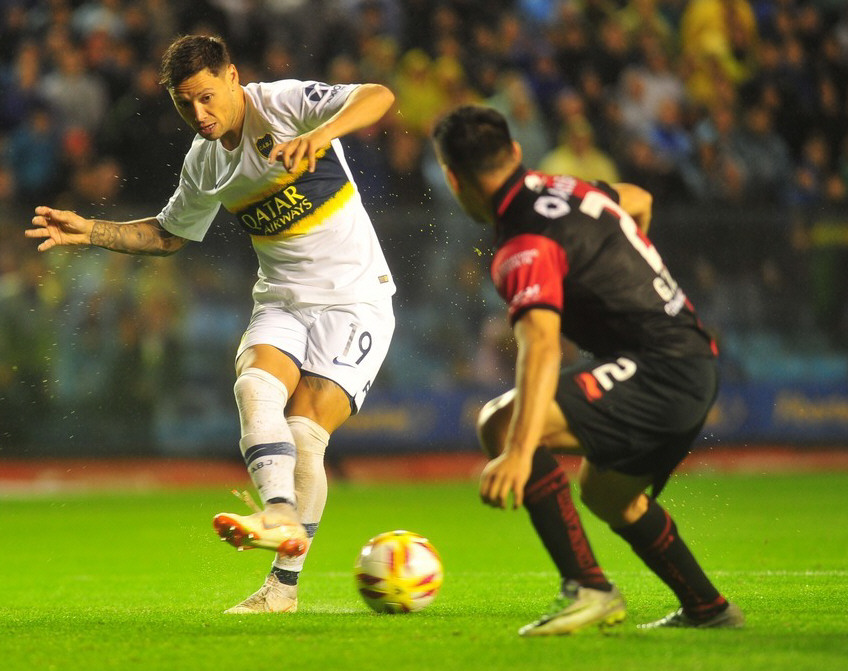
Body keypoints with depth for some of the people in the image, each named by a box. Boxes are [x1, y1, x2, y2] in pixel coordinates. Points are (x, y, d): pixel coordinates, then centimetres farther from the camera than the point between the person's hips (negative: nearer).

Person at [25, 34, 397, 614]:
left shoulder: (284, 104, -12)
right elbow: (169, 234, 25)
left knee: (304, 433, -16)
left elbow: (379, 97, -26)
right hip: (280, 301, 6)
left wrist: (322, 133, -45)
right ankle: (280, 512, -42)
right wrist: (91, 232, 11)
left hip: (356, 299, -6)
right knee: (255, 383, -27)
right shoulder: (204, 163, 8)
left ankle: (285, 583, -7)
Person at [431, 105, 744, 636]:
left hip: (659, 369, -10)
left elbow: (541, 344, -32)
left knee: (501, 423, -21)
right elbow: (638, 201, 34)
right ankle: (707, 608, 41)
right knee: (606, 492, 30)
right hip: (699, 361, 10)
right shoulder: (566, 189, 12)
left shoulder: (525, 247, -16)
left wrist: (521, 451, -43)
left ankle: (587, 589, -23)